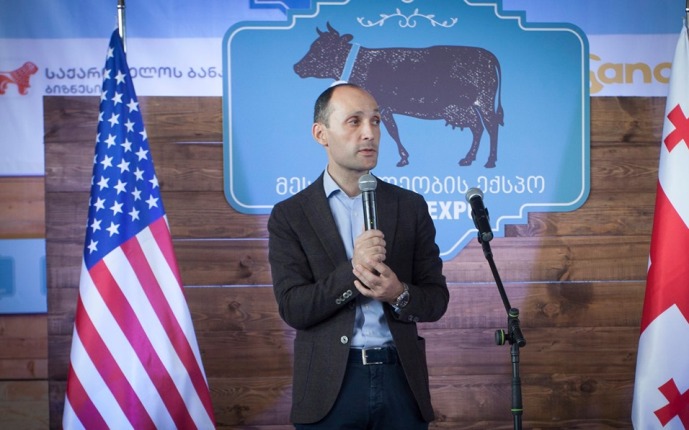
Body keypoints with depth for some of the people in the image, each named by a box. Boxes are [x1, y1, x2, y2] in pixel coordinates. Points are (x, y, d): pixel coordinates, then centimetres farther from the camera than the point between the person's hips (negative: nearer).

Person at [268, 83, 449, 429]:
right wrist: (351, 271, -20)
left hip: (401, 379, 2)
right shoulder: (289, 215, 0)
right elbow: (293, 308, -7)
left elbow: (436, 299, 5)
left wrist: (399, 294, -15)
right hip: (329, 385, -2)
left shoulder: (411, 206, 6)